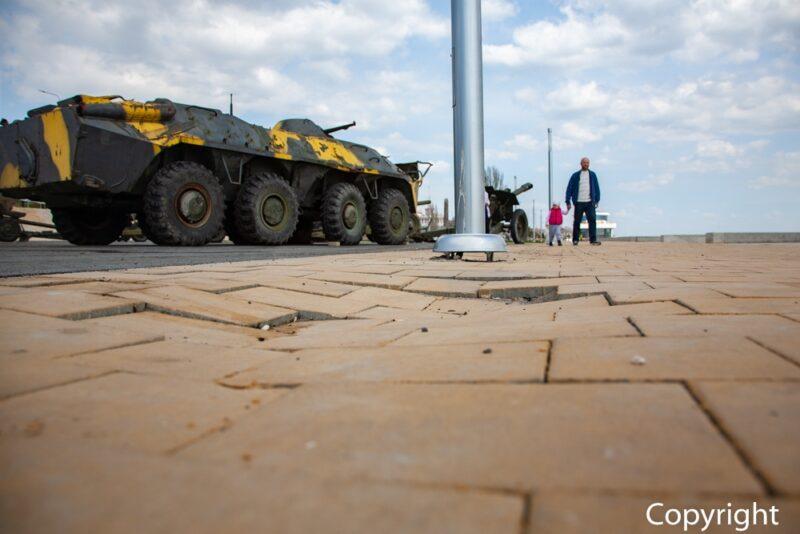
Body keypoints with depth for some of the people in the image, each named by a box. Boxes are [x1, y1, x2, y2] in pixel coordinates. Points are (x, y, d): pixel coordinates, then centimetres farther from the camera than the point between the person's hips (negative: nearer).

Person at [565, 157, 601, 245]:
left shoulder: (592, 175, 10)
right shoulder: (575, 175, 4)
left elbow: (597, 188, 13)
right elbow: (569, 188, 4)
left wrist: (597, 200, 5)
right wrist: (568, 202, -2)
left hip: (590, 202, 1)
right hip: (579, 202, -1)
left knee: (592, 220, -10)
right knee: (577, 221, 3)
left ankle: (593, 239, -11)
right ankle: (575, 240, 13)